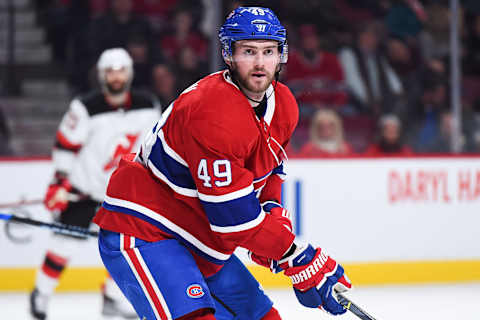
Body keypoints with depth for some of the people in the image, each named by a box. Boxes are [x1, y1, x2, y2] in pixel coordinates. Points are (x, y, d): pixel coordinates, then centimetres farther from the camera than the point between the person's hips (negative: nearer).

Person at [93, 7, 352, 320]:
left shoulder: (283, 107, 3)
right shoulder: (213, 114, -28)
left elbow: (270, 166, 22)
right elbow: (234, 215, -27)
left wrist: (272, 212, 1)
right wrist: (302, 260, -23)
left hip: (196, 240, 10)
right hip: (141, 234, -10)